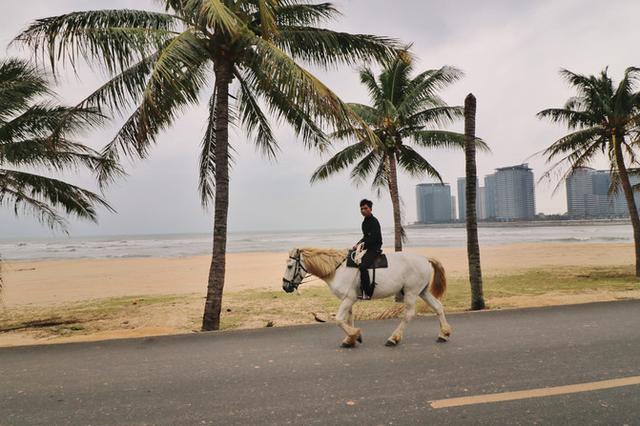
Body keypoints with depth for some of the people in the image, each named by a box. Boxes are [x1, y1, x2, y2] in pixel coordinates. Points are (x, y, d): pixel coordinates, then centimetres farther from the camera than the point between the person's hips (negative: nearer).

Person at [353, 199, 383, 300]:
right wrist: (358, 244, 8)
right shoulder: (365, 222, 15)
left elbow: (372, 239, -21)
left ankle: (367, 293, -24)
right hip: (367, 247, 10)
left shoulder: (374, 221, -13)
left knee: (363, 266, -29)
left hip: (374, 249, -10)